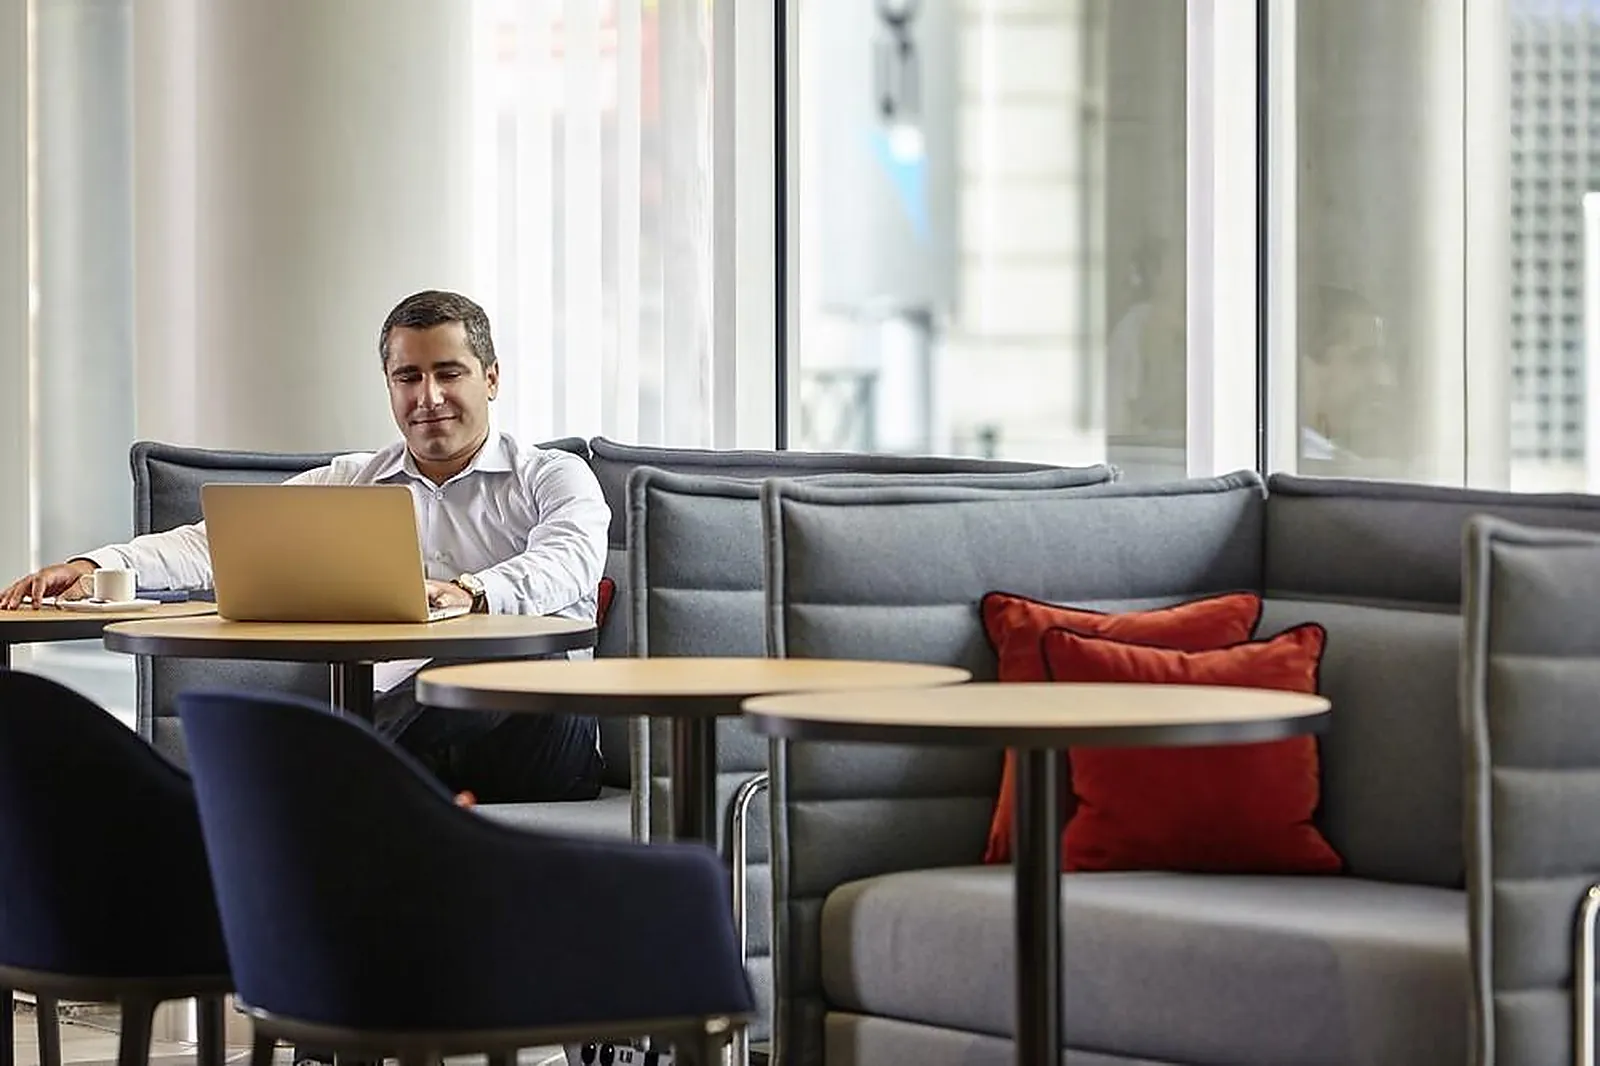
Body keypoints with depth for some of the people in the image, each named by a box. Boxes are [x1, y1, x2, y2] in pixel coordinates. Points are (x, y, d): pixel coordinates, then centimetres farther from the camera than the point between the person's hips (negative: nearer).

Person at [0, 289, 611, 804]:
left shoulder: (555, 479, 13)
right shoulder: (348, 485, 24)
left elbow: (566, 564, -9)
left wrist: (468, 592, -32)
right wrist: (97, 566, -6)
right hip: (399, 722, 2)